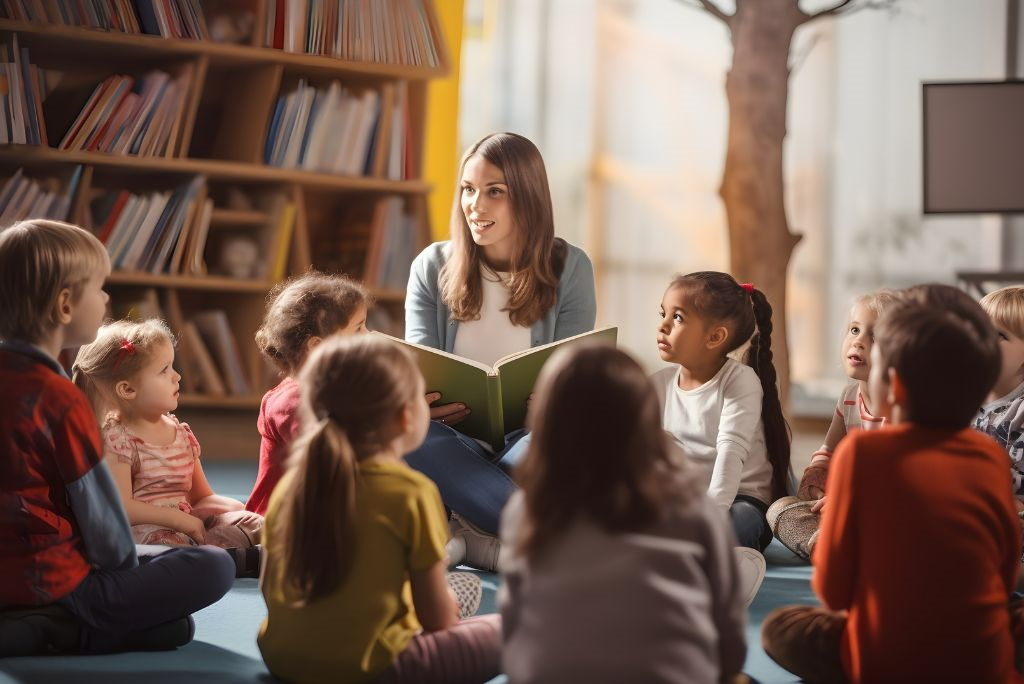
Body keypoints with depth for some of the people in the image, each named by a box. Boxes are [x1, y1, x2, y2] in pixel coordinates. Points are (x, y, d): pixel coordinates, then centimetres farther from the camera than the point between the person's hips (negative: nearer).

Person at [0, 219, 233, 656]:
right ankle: (61, 633, -12)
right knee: (214, 567, -8)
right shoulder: (59, 399, -17)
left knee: (172, 627, 22)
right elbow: (98, 511, -10)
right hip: (54, 584, -9)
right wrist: (126, 570, 10)